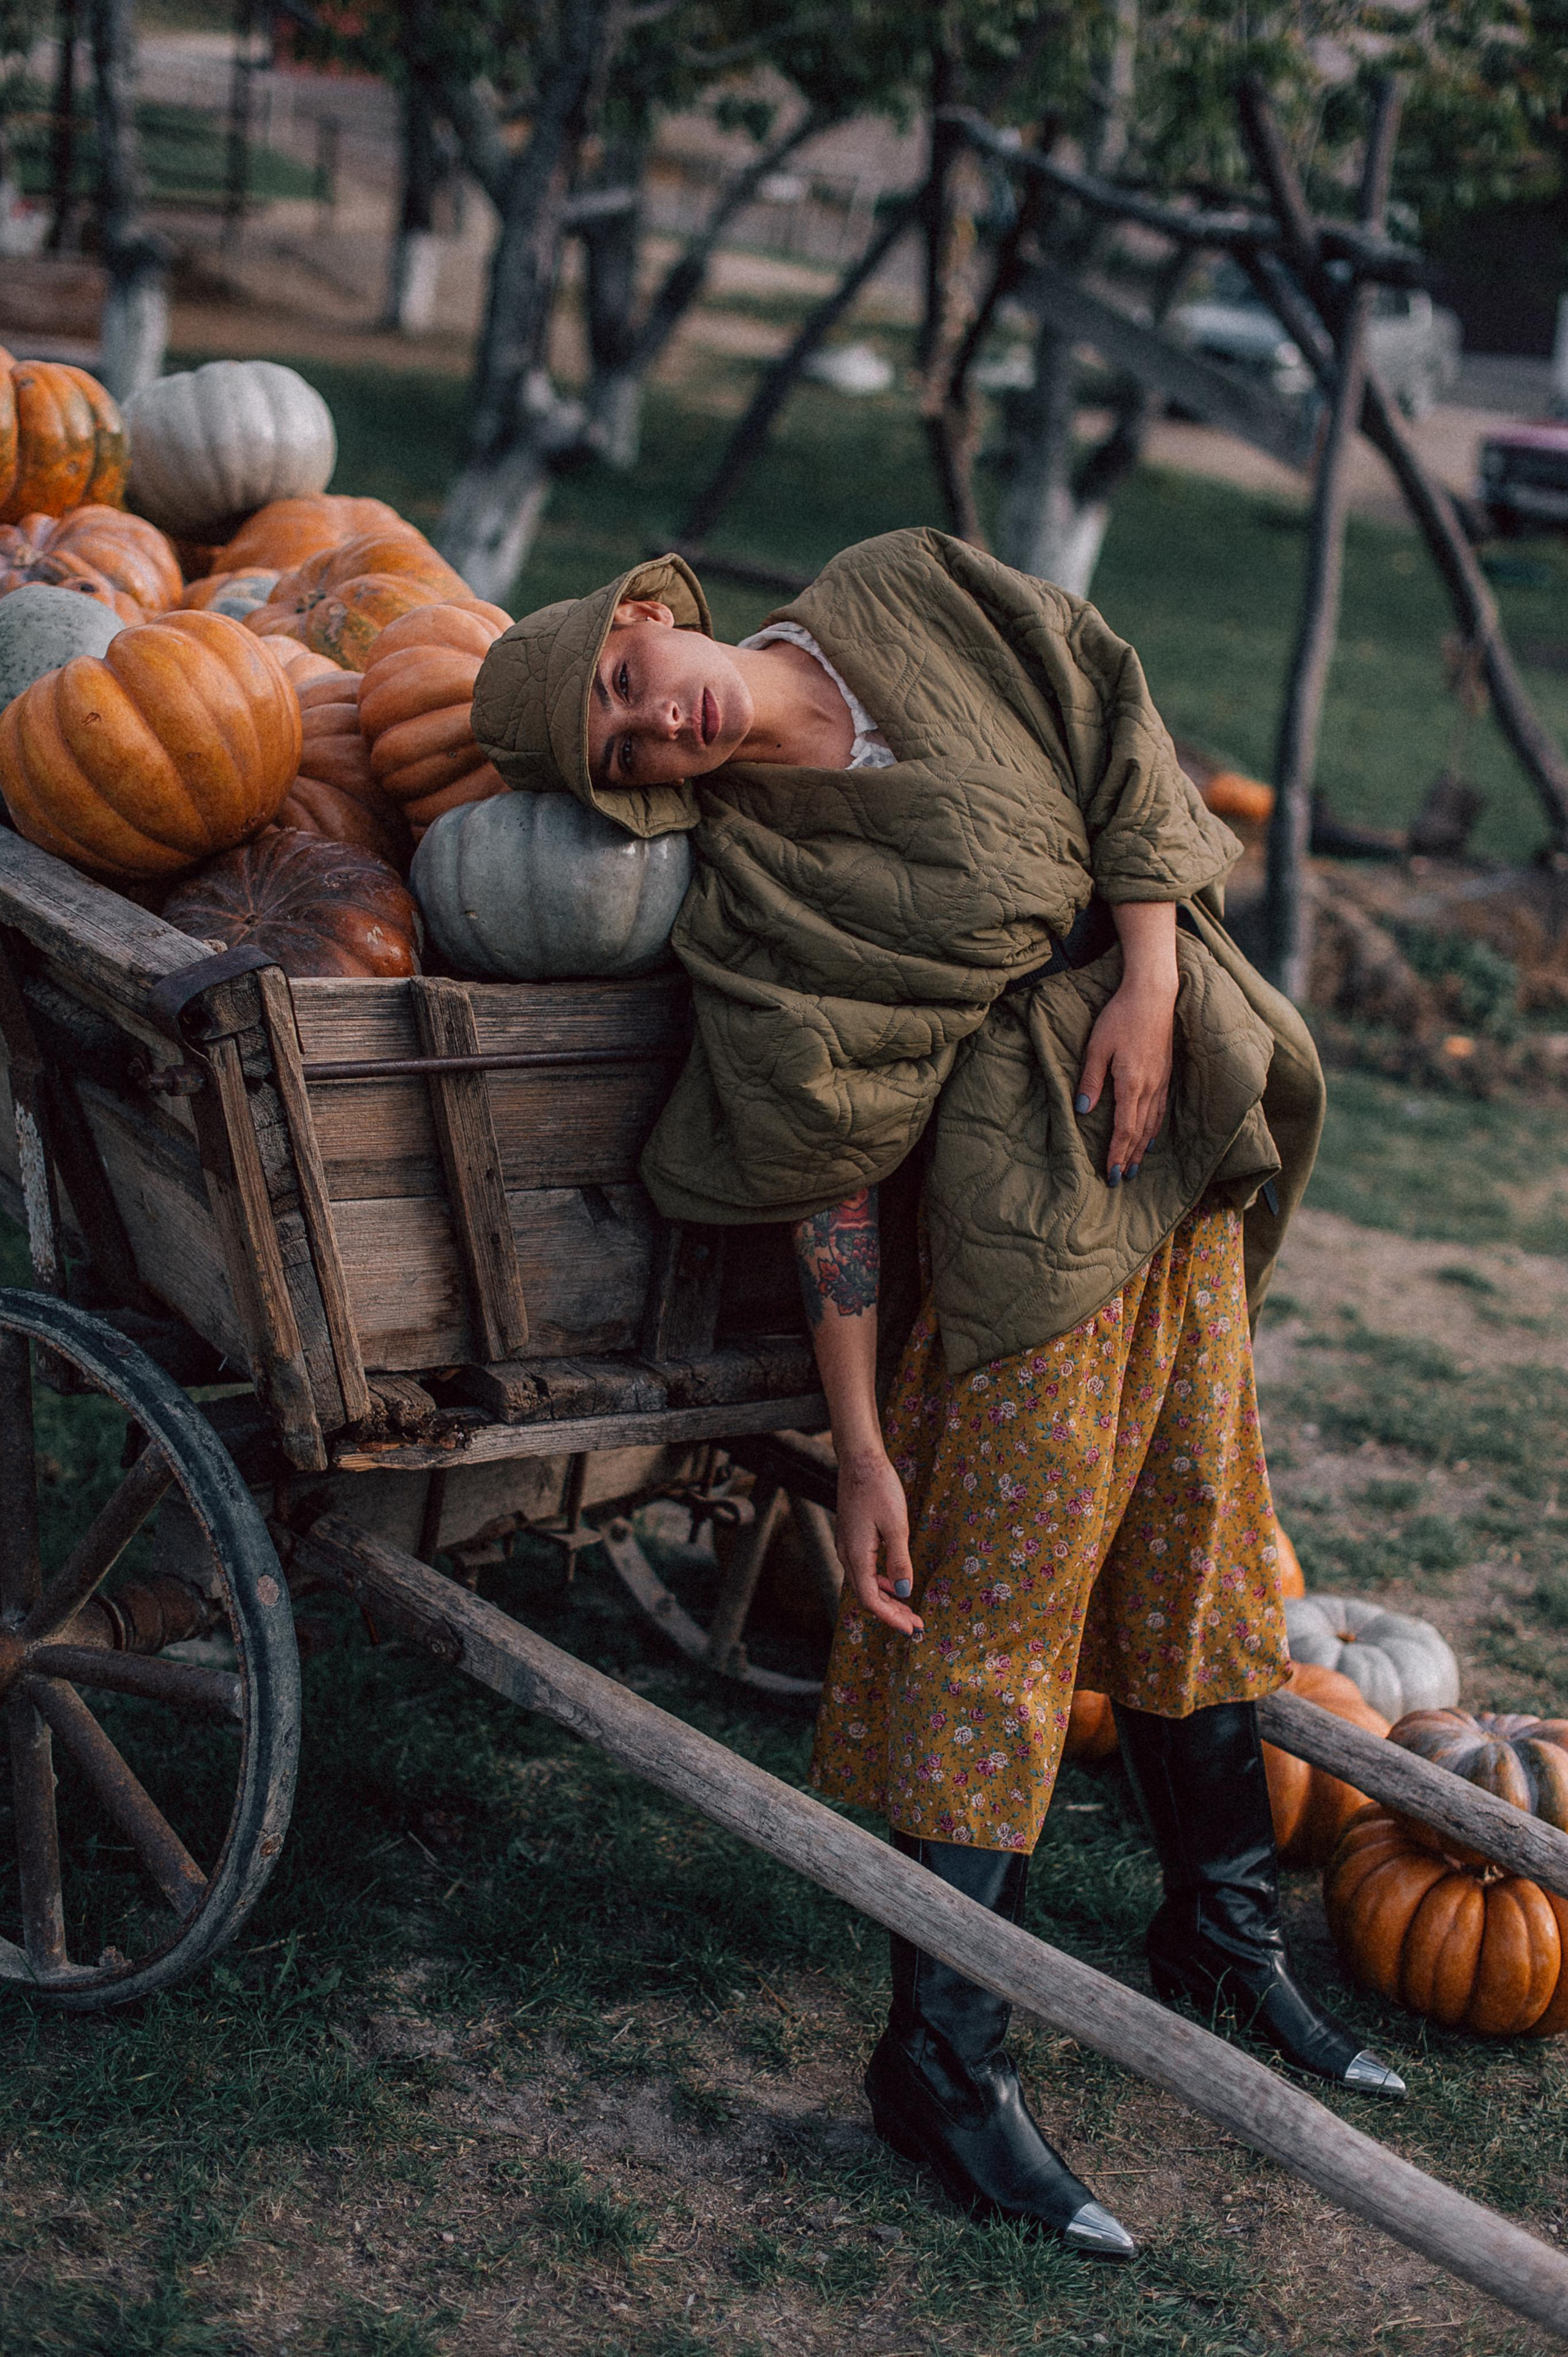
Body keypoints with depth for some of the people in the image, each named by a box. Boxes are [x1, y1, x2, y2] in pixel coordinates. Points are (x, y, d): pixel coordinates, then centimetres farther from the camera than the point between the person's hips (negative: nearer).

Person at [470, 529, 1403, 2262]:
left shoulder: (926, 603, -2)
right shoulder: (761, 897, -15)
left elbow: (1123, 738, 1)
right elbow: (829, 1194, -15)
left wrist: (1151, 981, -12)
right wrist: (862, 1450, -17)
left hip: (1185, 1145, 6)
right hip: (1026, 1218, -6)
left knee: (1193, 1547, 16)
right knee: (996, 1601, -5)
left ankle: (1224, 1938, 33)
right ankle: (943, 2066, 5)